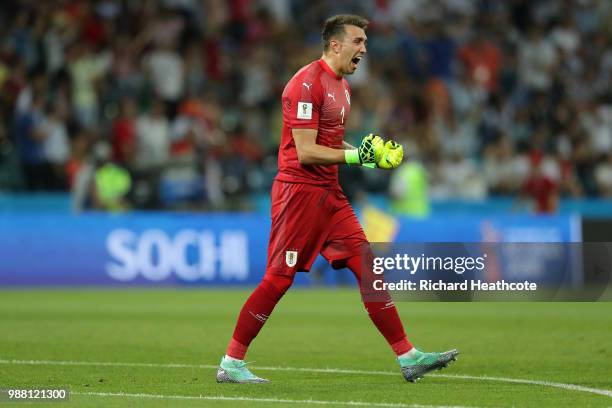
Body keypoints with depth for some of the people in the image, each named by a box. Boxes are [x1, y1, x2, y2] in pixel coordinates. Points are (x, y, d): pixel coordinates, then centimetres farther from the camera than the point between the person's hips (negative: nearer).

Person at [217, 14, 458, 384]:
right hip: (300, 191, -9)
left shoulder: (341, 85, 15)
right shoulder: (307, 83, -15)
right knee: (279, 279, -6)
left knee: (368, 267, 2)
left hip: (330, 194, 9)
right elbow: (305, 152, -19)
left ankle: (408, 357, 2)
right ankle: (231, 364, 3)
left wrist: (369, 153, 10)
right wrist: (356, 156, -21)